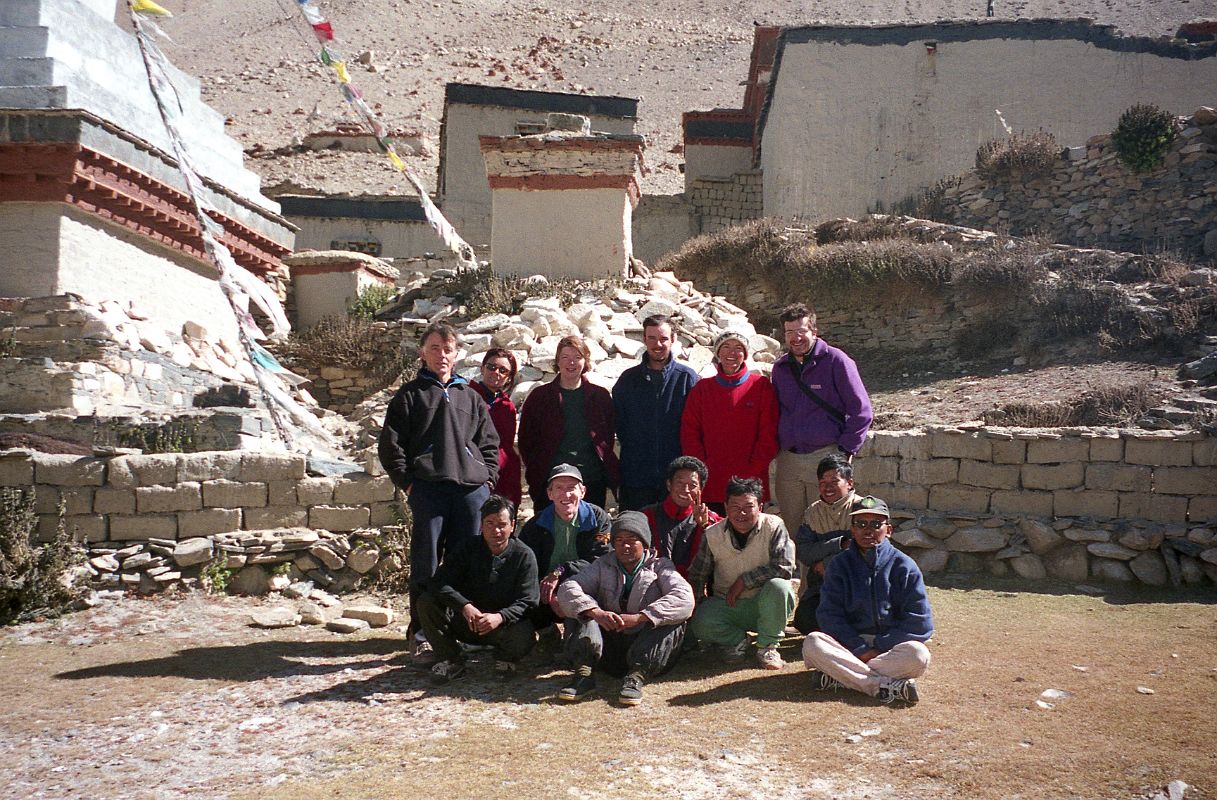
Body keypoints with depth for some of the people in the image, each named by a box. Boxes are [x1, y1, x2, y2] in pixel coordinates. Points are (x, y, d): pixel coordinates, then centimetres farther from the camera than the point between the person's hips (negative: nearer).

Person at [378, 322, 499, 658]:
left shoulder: (470, 397, 21)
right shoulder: (410, 394, 11)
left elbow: (490, 443, 20)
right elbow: (390, 444, 5)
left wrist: (488, 478, 7)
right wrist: (407, 482, -5)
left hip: (472, 489, 3)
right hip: (428, 489, -3)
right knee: (426, 564, -2)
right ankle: (422, 634, 8)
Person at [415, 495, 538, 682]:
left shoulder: (524, 555, -9)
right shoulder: (468, 549, -4)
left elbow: (527, 602, -15)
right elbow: (438, 583, -16)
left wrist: (500, 617, -37)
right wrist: (464, 606, -35)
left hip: (504, 625, -2)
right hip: (466, 622, 2)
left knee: (524, 636, -35)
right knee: (426, 602, -20)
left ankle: (505, 657, 3)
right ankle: (451, 659, -3)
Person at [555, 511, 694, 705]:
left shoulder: (659, 567, 4)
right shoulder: (603, 566, 11)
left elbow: (684, 598, -17)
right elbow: (568, 589, -6)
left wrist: (639, 617, -27)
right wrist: (596, 612, -26)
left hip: (646, 648, -2)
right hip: (609, 648, 2)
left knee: (674, 619, -24)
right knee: (581, 610, -11)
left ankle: (637, 676, -36)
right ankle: (584, 672, -29)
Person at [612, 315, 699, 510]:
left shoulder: (687, 377, 1)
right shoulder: (629, 379, 8)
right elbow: (618, 421, 13)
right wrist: (632, 448, 5)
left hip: (677, 476, -2)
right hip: (635, 476, 2)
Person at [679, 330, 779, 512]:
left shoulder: (761, 386, 4)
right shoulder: (702, 388, 11)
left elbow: (769, 433, -1)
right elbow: (689, 432, 7)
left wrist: (753, 468, -8)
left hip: (750, 485, -1)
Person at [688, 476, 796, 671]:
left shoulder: (773, 526, -11)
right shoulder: (713, 534, -4)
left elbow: (785, 567, -21)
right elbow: (697, 575, 6)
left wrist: (744, 581, -20)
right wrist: (697, 606, -8)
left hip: (765, 605, -1)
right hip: (727, 604, 2)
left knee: (778, 586, -35)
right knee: (700, 624, -28)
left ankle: (767, 647, -11)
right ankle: (738, 639, 6)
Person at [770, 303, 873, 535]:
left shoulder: (835, 361, -6)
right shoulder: (780, 367, 11)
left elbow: (861, 410, -6)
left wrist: (846, 450, -9)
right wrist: (775, 447, 13)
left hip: (826, 457, -5)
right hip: (787, 461, 5)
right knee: (790, 529, 10)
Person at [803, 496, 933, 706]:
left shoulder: (904, 566, 1)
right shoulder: (839, 565, 5)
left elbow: (919, 623, -5)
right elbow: (829, 615, -3)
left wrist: (878, 647, -13)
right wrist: (860, 649, -17)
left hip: (890, 646, -1)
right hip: (850, 644, 1)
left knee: (918, 654, -32)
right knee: (813, 643, -27)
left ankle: (840, 677, -28)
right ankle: (886, 686, -32)